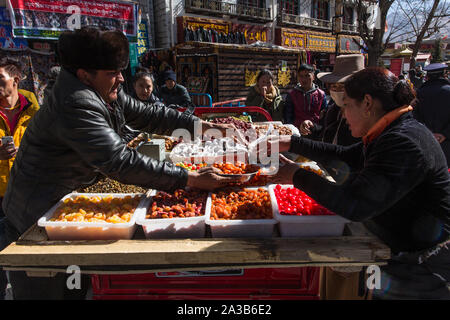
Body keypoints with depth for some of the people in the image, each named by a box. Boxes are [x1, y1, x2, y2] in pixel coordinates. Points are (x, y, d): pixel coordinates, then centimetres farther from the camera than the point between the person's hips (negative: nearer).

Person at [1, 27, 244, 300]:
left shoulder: (104, 92, 0)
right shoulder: (75, 106, -30)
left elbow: (147, 114, 5)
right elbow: (121, 162, -38)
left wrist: (203, 126, -3)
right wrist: (191, 179, -37)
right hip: (38, 217, -8)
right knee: (49, 290, 7)